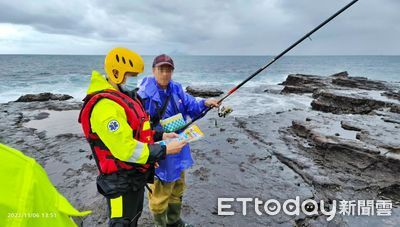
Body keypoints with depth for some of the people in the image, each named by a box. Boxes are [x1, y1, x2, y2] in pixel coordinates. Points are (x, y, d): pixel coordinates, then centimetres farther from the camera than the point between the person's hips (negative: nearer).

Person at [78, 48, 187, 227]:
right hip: (121, 182, -10)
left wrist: (161, 135, 5)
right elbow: (126, 150, -31)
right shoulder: (105, 106, -27)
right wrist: (164, 151, -27)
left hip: (137, 175, 10)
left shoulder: (125, 97, 7)